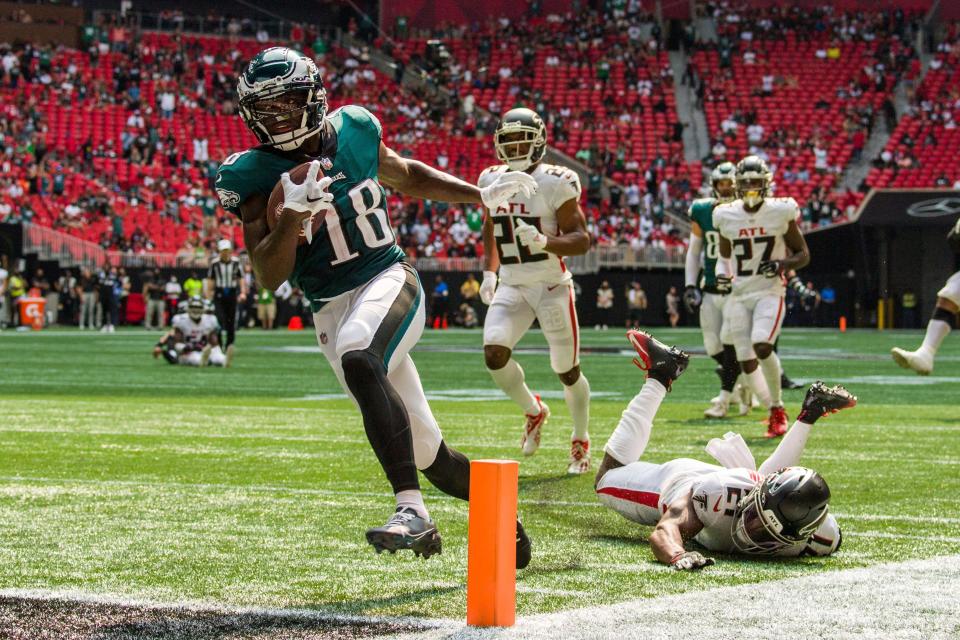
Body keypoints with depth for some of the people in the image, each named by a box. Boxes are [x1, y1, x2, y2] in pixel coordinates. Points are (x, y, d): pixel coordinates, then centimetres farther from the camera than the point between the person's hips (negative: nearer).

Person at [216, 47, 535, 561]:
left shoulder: (353, 132, 2)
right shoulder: (255, 175, -5)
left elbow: (409, 177, 23)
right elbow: (269, 277, -13)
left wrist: (483, 195, 17)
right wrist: (294, 214, -28)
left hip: (389, 282, -1)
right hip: (332, 312, 2)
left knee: (358, 359, -36)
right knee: (426, 453, 5)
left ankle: (413, 512, -41)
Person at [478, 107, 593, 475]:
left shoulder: (554, 183, -14)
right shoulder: (492, 180, 4)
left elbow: (582, 240, -16)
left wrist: (544, 241, -32)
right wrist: (489, 271, 13)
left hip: (552, 287, -4)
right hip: (511, 287, 4)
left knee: (567, 370, 4)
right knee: (494, 351, -17)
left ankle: (581, 441, 27)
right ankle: (533, 412, 10)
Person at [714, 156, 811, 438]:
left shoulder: (780, 212, -5)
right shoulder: (727, 216, 3)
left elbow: (803, 254, 3)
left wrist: (783, 264, -16)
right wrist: (723, 275, -2)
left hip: (770, 292, -4)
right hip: (738, 295, 4)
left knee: (762, 346, -26)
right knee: (746, 361, -1)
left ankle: (777, 404, -6)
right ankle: (776, 413, 16)